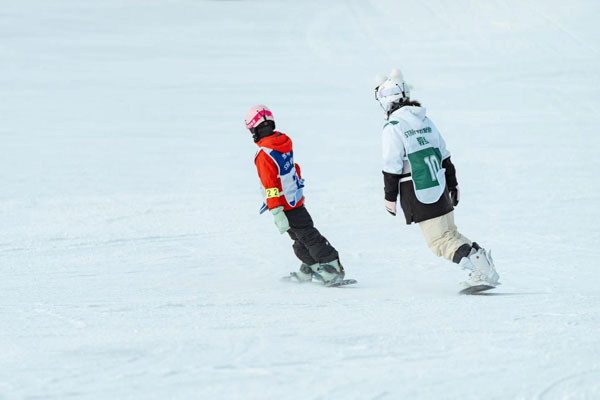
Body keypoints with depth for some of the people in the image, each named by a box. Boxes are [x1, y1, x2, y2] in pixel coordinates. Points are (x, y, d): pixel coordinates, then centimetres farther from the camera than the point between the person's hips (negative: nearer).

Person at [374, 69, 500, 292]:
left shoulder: (393, 127, -13)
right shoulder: (424, 120, 11)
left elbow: (392, 167, -12)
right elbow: (445, 156, 16)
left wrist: (390, 198, -2)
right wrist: (453, 185, 24)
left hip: (418, 194, -7)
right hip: (440, 188, 7)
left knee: (439, 241, -5)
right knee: (449, 232, 19)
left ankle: (482, 269, -20)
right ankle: (482, 261, 5)